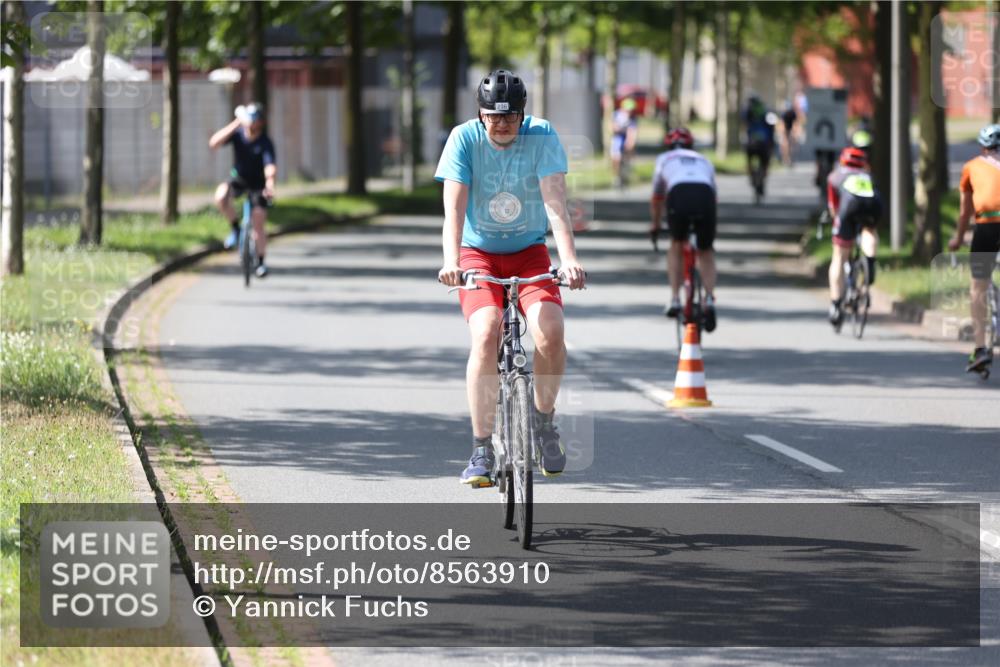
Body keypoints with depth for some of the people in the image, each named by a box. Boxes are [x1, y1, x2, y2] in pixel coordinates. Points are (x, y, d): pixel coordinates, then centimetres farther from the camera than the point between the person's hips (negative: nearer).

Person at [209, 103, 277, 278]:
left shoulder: (265, 143, -22)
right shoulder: (238, 134, -14)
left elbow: (270, 166, -36)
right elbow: (213, 143, -27)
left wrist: (270, 184, -57)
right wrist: (234, 125, -33)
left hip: (258, 184, -2)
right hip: (238, 179, 2)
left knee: (258, 224, -8)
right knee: (221, 196, -32)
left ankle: (260, 262, 13)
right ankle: (235, 227, -6)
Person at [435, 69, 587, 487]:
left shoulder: (542, 137, -13)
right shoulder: (465, 139, -14)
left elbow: (555, 202, -23)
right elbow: (454, 207, -21)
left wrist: (569, 260, -37)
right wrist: (451, 262, -37)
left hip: (529, 252, 1)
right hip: (478, 253, -1)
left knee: (550, 331, -24)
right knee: (486, 335, -25)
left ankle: (544, 419, 3)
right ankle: (482, 450, -19)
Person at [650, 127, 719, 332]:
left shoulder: (664, 159, 34)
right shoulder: (704, 161, 38)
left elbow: (656, 198, 44)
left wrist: (655, 224, 60)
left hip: (678, 194, -1)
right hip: (705, 196, 1)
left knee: (676, 245, 26)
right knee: (706, 252, 22)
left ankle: (675, 300, 17)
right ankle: (709, 298, 0)